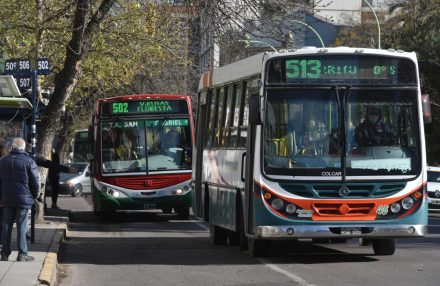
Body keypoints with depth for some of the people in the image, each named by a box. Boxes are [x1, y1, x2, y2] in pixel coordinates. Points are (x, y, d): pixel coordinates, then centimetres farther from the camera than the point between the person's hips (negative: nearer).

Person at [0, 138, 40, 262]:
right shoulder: (29, 162, -10)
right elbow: (35, 182, -8)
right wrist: (34, 196, 7)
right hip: (24, 199, -4)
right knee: (22, 226, 0)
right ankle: (22, 254, 0)